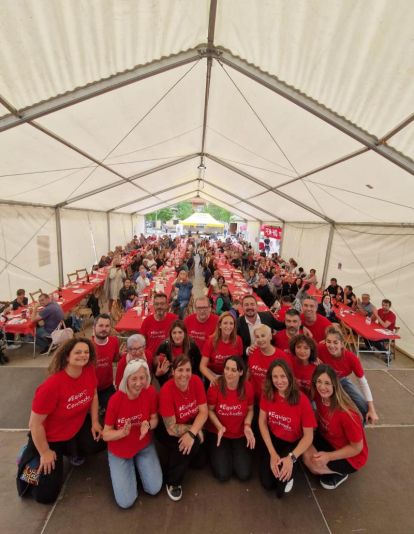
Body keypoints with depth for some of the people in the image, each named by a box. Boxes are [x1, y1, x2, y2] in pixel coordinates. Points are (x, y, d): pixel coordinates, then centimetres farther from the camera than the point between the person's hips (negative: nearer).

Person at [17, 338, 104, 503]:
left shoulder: (89, 370, -20)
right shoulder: (51, 386, -36)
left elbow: (93, 395, -1)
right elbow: (35, 424, -23)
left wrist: (95, 422, -3)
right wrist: (45, 453, -13)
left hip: (78, 428, 5)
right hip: (50, 437, -4)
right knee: (46, 494, 2)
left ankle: (72, 450, 17)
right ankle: (30, 457, 28)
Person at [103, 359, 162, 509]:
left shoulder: (150, 392, -21)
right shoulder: (116, 399, -26)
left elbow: (154, 419, -8)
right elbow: (106, 434, -16)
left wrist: (148, 425, -30)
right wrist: (123, 432, -35)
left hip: (144, 446, 2)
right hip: (119, 450, -1)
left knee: (154, 489, -5)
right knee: (126, 501, -5)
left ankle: (138, 463, 21)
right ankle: (129, 466, 23)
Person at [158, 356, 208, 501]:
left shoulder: (196, 381, -20)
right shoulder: (166, 390, -32)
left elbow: (204, 411, -17)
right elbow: (171, 428, -26)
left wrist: (192, 433, -31)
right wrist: (196, 429, -22)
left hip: (192, 425, 4)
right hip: (168, 431, -4)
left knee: (200, 461, -2)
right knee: (194, 443, -27)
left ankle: (178, 455, 27)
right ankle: (173, 481, -1)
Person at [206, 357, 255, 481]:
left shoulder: (247, 387, -18)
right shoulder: (215, 387, -24)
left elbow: (250, 410, 0)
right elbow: (210, 410, -9)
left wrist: (247, 425, -17)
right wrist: (219, 426, -22)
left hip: (240, 434, 2)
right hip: (218, 432, -2)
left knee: (244, 475, -3)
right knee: (223, 475, -9)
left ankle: (235, 452, 29)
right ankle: (216, 454, 25)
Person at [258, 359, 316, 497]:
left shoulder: (302, 400, -25)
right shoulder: (267, 394, -17)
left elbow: (308, 436, -17)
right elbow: (262, 422, -9)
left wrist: (291, 457, -27)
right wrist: (272, 453, -15)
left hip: (293, 444, -2)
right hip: (273, 439, 2)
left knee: (281, 483, -20)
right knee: (267, 483, -8)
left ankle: (290, 470, 12)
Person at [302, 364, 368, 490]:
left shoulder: (346, 413, -34)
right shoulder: (319, 396, -18)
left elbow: (357, 448, -20)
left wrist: (328, 456, -27)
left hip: (350, 457, -5)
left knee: (311, 463, -22)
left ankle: (340, 472, 6)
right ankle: (329, 469, 9)